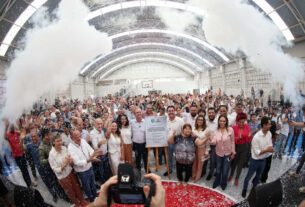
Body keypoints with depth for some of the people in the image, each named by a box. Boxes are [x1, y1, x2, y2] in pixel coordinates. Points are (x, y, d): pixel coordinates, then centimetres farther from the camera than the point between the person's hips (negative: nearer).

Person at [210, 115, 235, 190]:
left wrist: (233, 153, -4)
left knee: (225, 170, 12)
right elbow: (214, 142, -15)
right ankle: (217, 182, 42)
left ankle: (223, 183, 38)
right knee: (218, 170, 17)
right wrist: (210, 140, -37)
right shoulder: (216, 131, -5)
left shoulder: (230, 130, -14)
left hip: (227, 153, -2)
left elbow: (232, 142, -7)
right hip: (219, 153, 2)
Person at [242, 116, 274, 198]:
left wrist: (271, 148, -18)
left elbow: (270, 145, 4)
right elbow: (257, 152, -22)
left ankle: (254, 187, 51)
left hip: (263, 160, 6)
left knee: (258, 176, 26)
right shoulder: (256, 137, -28)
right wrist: (267, 150, -24)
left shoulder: (269, 134, -8)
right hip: (255, 160, -6)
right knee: (249, 176, 13)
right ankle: (244, 189, 36)